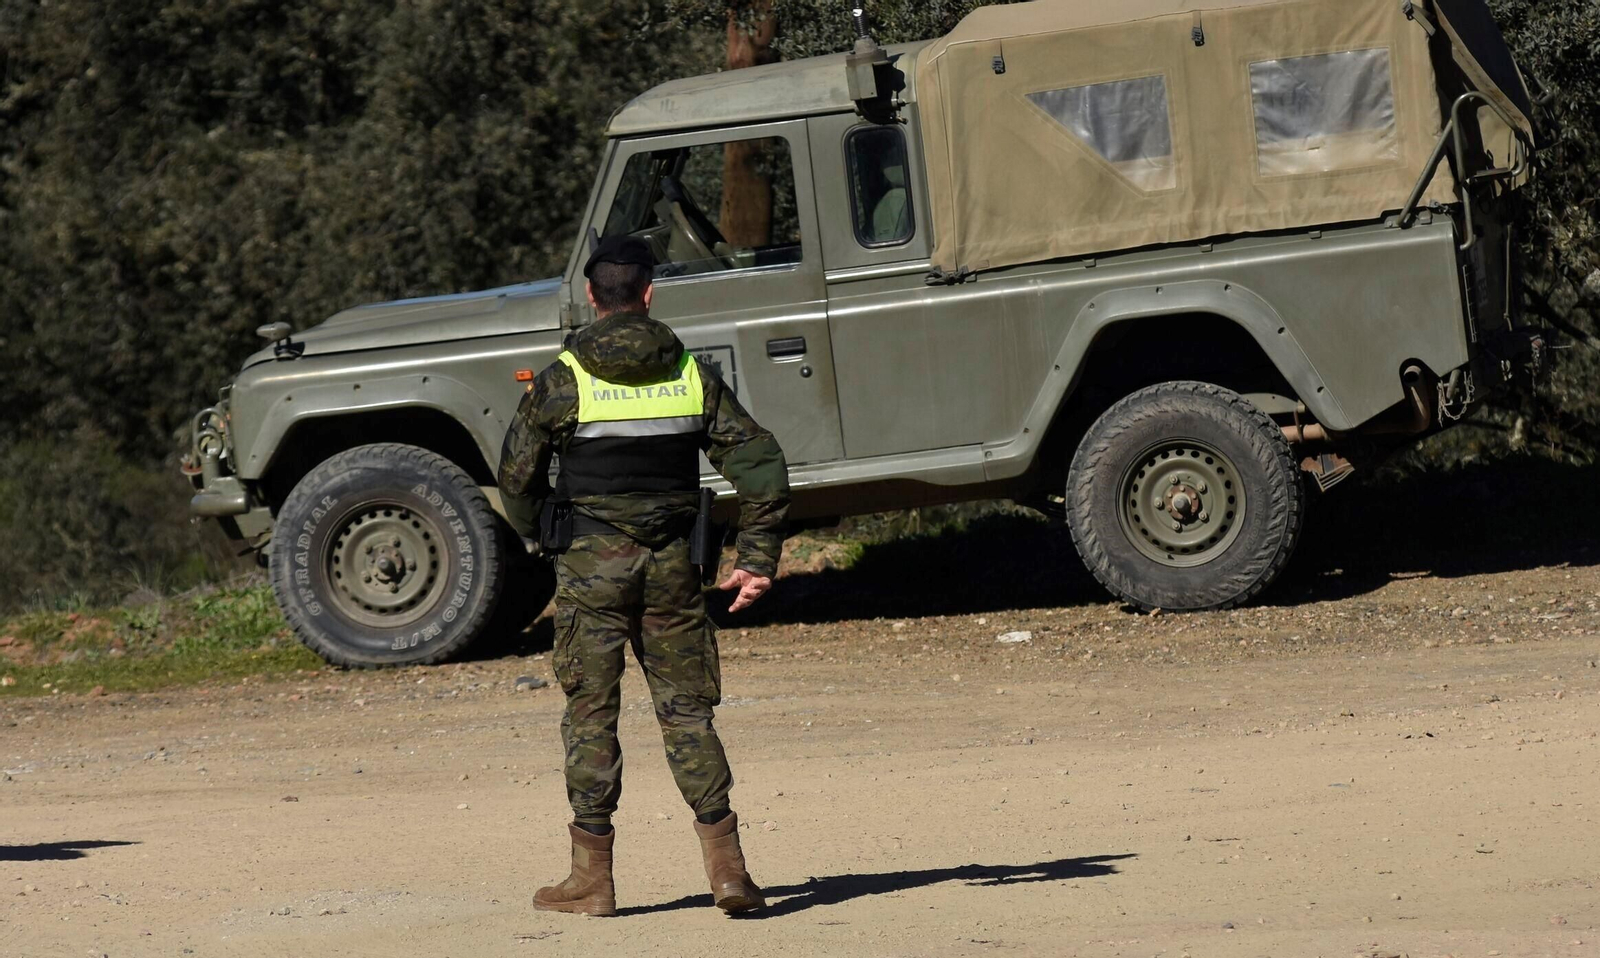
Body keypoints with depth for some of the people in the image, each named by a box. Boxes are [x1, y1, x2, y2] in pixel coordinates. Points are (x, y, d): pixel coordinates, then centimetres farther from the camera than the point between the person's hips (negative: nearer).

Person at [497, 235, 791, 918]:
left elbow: (517, 476, -3)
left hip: (591, 562, -2)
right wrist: (758, 560, 3)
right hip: (672, 566, 3)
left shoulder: (564, 381, -7)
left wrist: (541, 535, 16)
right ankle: (726, 867, -1)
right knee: (687, 713, 8)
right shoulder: (692, 376, 2)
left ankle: (592, 879, 6)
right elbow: (761, 463, 0)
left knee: (591, 716, 4)